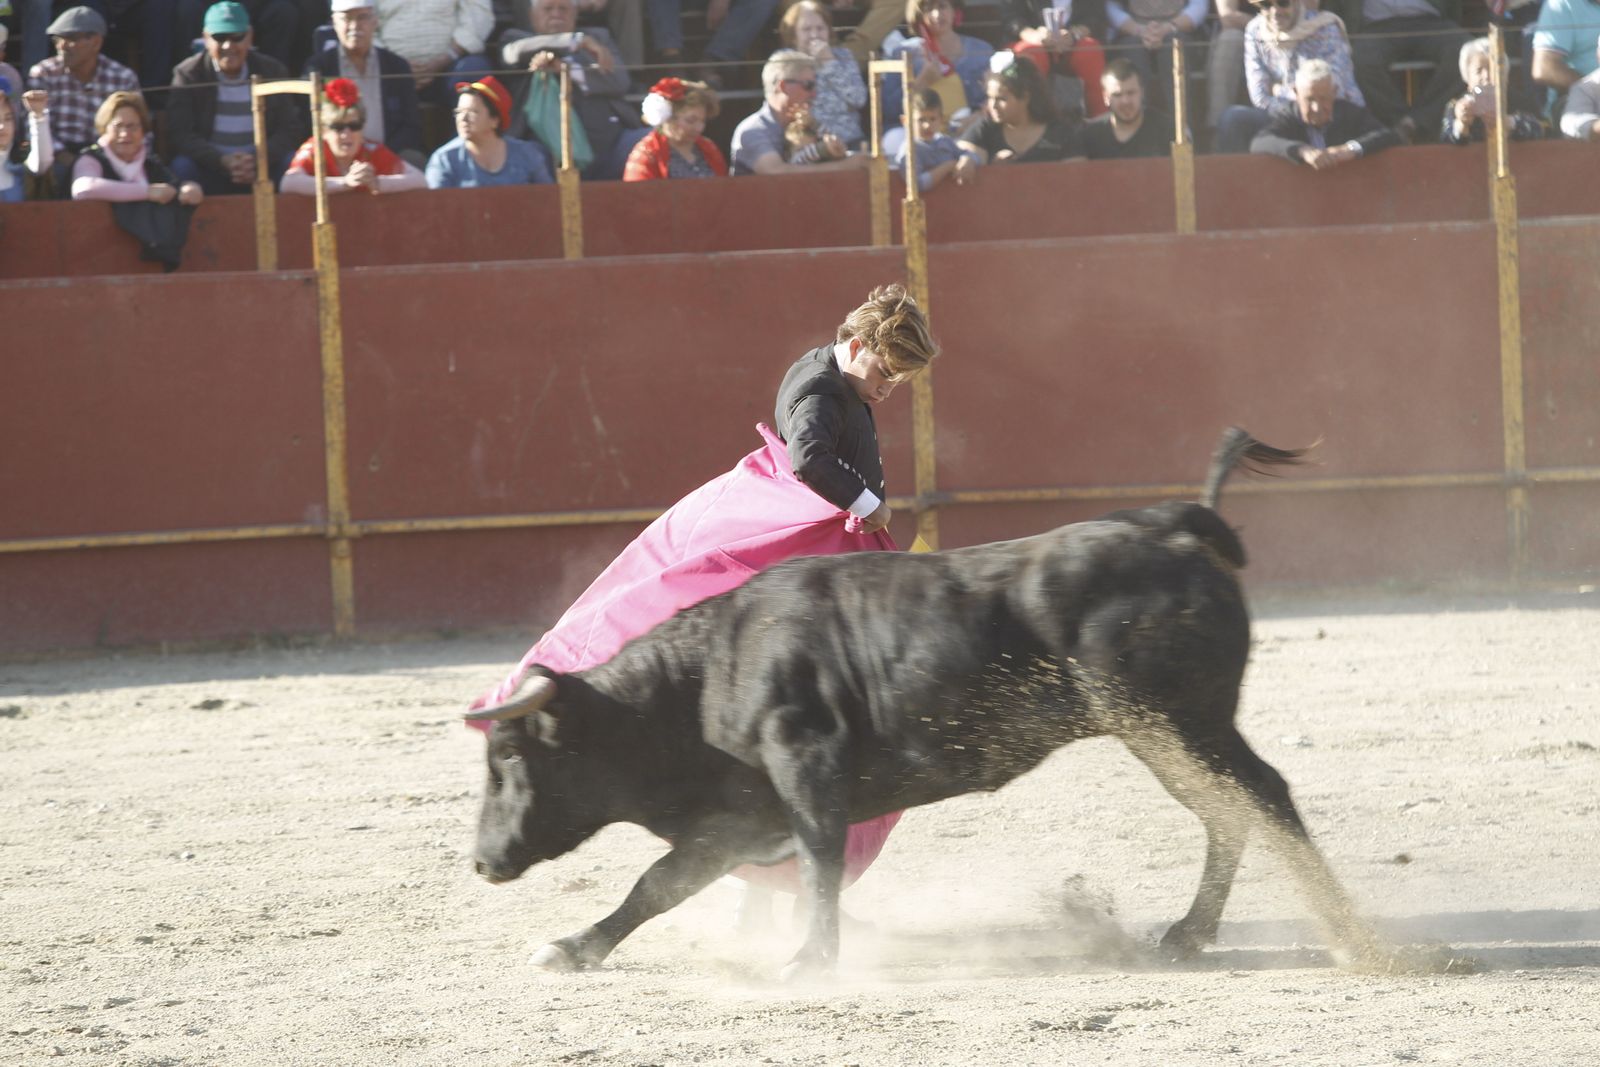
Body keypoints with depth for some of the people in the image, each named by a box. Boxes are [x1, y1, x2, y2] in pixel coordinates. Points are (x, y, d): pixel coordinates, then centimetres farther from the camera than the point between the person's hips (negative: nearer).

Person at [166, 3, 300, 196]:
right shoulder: (187, 74, -3)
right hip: (208, 170, -2)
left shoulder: (273, 71, 4)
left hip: (262, 167, 2)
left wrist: (258, 160, -22)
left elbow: (289, 129, -1)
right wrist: (223, 161, -27)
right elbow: (179, 134, -12)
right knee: (183, 166, -31)